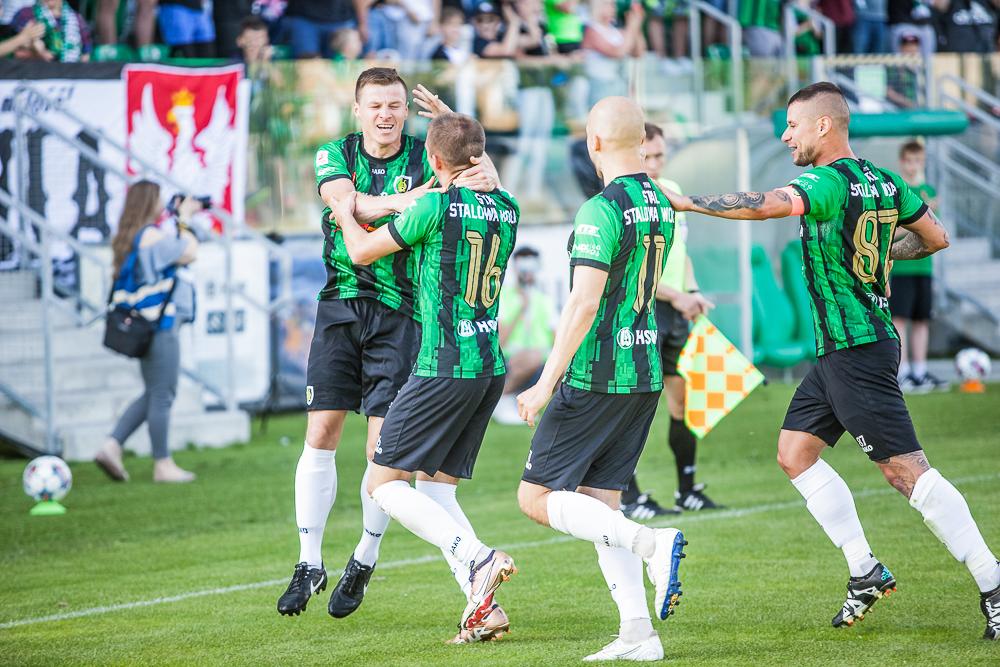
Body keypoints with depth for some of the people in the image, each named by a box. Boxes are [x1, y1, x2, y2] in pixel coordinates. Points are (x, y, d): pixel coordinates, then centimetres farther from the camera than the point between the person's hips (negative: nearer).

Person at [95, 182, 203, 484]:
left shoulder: (126, 239, 11)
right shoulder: (153, 236, -17)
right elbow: (190, 253, -9)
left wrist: (181, 218, 22)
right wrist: (182, 221, 3)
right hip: (159, 326, -9)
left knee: (153, 395, 17)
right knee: (162, 396, -1)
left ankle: (111, 447, 8)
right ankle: (163, 465, 5)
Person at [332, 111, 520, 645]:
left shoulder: (438, 205, -12)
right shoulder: (506, 209, 8)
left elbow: (363, 251, -1)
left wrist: (347, 215, 20)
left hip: (444, 367, -7)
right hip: (491, 365, 7)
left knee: (384, 483, -1)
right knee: (439, 487, 13)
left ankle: (477, 559, -20)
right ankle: (484, 608, -2)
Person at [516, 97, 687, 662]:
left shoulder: (603, 209, -16)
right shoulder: (661, 205, 9)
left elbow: (583, 304, -21)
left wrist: (546, 383, -18)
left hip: (595, 378, -8)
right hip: (646, 373, 8)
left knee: (537, 497, -1)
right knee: (600, 501, 11)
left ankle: (653, 543, -17)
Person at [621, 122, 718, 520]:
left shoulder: (672, 191, 12)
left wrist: (692, 293, 5)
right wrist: (675, 296, -15)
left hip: (676, 310, 7)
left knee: (683, 397, 8)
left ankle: (688, 491, 17)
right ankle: (627, 497, -2)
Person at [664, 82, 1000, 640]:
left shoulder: (830, 183, -17)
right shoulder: (883, 182, 10)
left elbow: (763, 206, -32)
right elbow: (936, 238, 19)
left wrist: (684, 201, -24)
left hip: (856, 351, -10)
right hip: (840, 350, 10)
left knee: (906, 469, -10)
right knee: (795, 452, 13)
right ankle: (866, 572, 14)